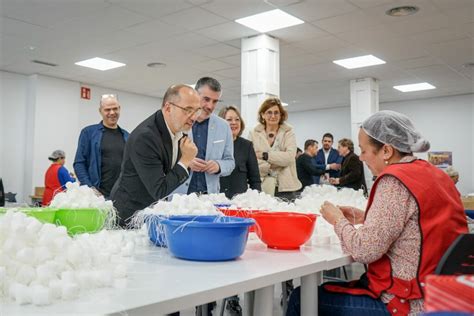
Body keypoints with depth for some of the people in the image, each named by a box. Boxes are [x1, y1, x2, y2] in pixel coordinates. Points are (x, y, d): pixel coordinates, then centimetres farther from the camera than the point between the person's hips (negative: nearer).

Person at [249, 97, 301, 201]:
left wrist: (265, 155, -12)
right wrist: (274, 164, -13)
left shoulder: (288, 132, 6)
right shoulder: (254, 134, 7)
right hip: (262, 188, 0)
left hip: (285, 188, 0)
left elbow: (290, 156, -10)